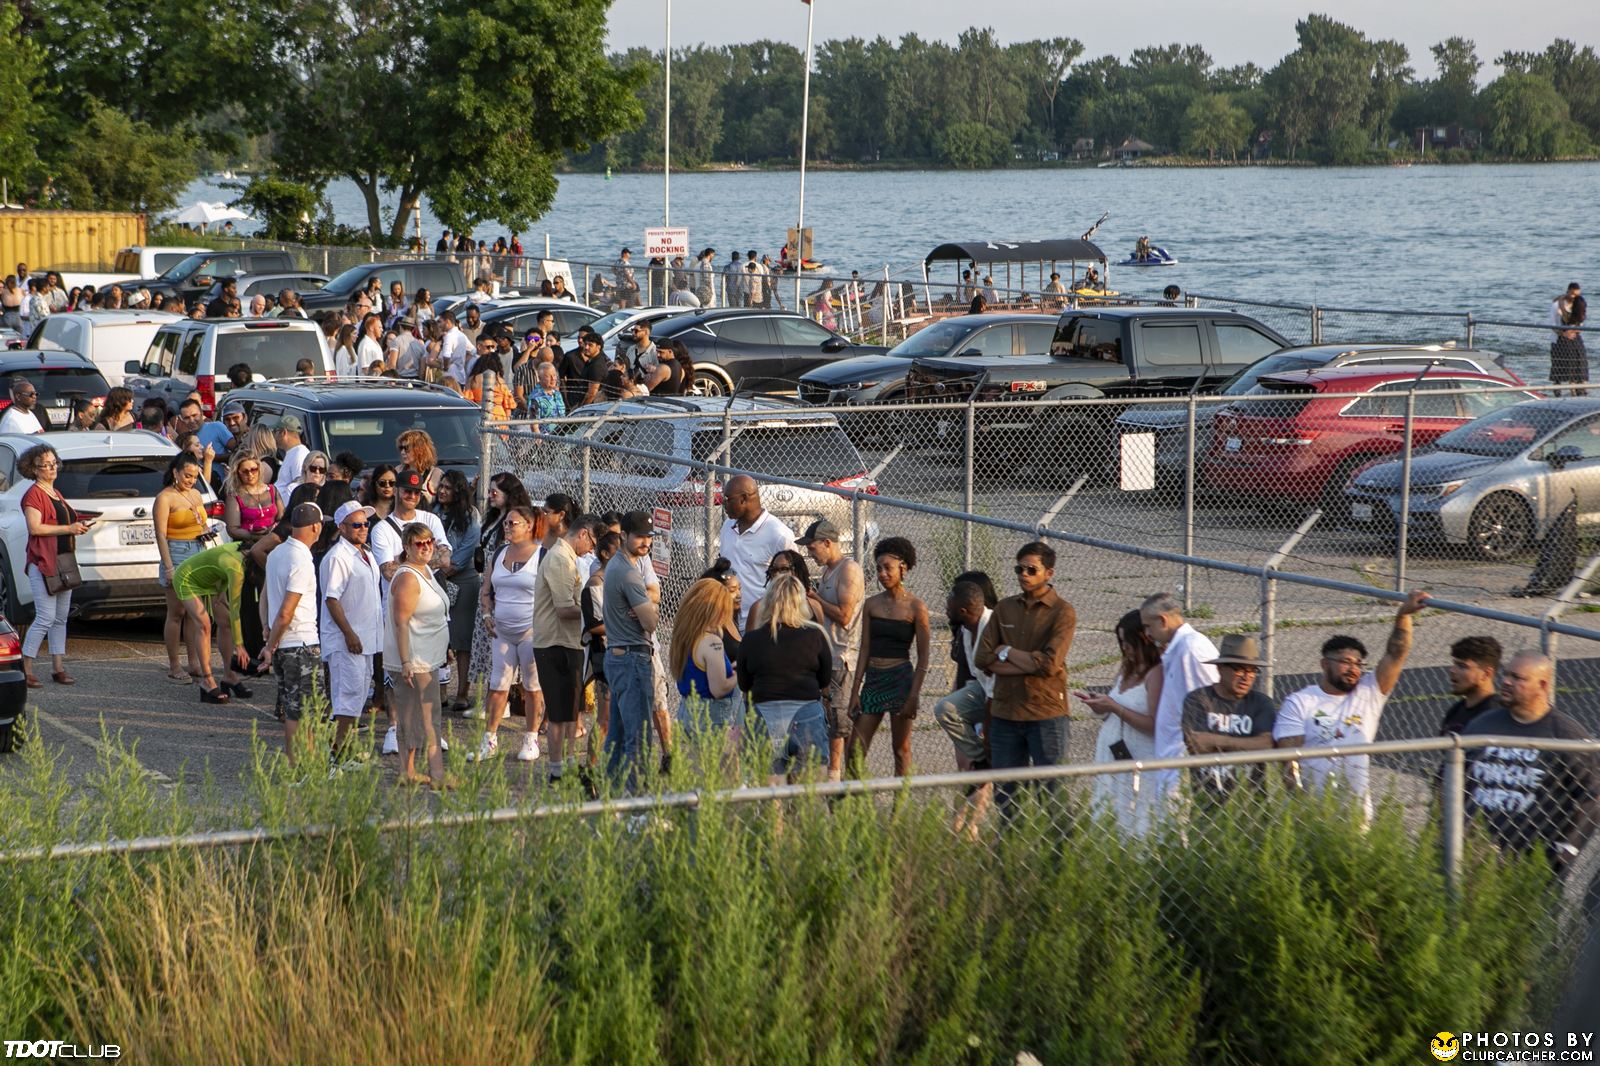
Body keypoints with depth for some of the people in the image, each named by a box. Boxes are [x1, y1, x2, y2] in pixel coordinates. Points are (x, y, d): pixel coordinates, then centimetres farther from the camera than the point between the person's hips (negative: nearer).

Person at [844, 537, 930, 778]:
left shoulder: (916, 607, -3)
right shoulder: (871, 604, 8)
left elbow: (923, 657, -3)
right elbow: (865, 650, 9)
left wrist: (914, 695, -10)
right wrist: (855, 692, 5)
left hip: (901, 678, -4)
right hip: (873, 679, 4)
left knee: (901, 748, 3)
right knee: (855, 749, -3)